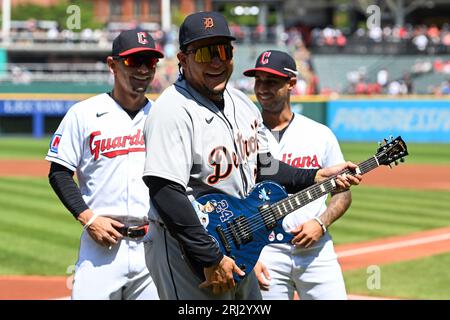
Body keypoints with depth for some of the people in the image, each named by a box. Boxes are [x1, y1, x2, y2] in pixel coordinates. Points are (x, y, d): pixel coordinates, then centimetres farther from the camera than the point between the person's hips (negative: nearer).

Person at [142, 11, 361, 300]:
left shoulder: (242, 104, 10)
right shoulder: (174, 111, -18)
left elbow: (260, 167, 22)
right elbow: (166, 194, -25)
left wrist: (316, 177, 9)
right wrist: (210, 259, -24)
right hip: (187, 253, -9)